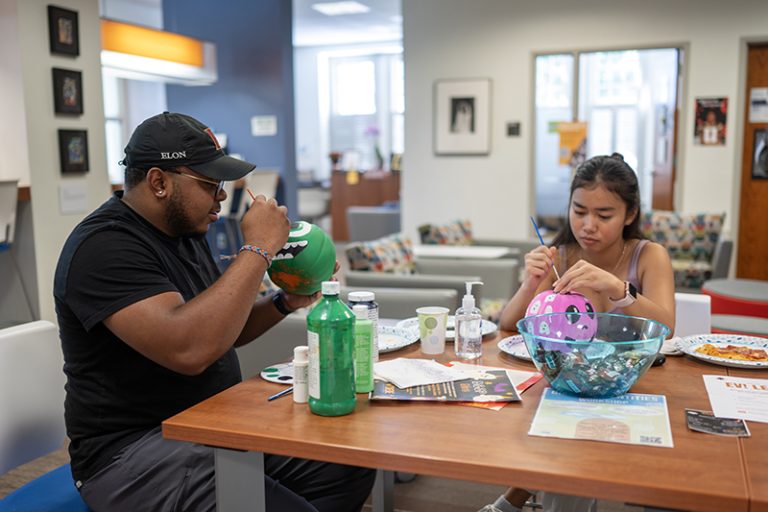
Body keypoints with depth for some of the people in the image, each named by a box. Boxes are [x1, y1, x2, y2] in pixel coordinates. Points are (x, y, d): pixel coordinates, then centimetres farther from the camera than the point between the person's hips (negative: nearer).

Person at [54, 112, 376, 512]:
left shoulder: (186, 232, 10)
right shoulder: (105, 247, -19)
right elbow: (190, 349, -33)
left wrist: (284, 303, 3)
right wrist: (258, 248, -25)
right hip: (134, 447, -8)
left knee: (349, 471, -3)